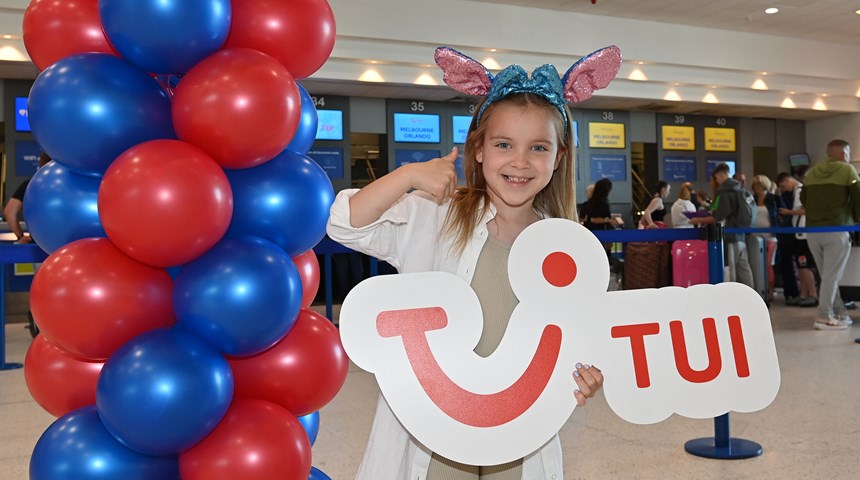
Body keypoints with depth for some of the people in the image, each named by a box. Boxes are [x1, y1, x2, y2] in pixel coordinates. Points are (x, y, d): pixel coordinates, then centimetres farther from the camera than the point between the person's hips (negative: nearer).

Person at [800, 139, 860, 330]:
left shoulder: (811, 172, 14)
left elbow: (803, 199, 16)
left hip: (812, 230, 5)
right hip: (836, 229, -5)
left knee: (827, 275, 12)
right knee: (832, 276, -3)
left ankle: (840, 313, 17)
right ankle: (824, 318, -5)